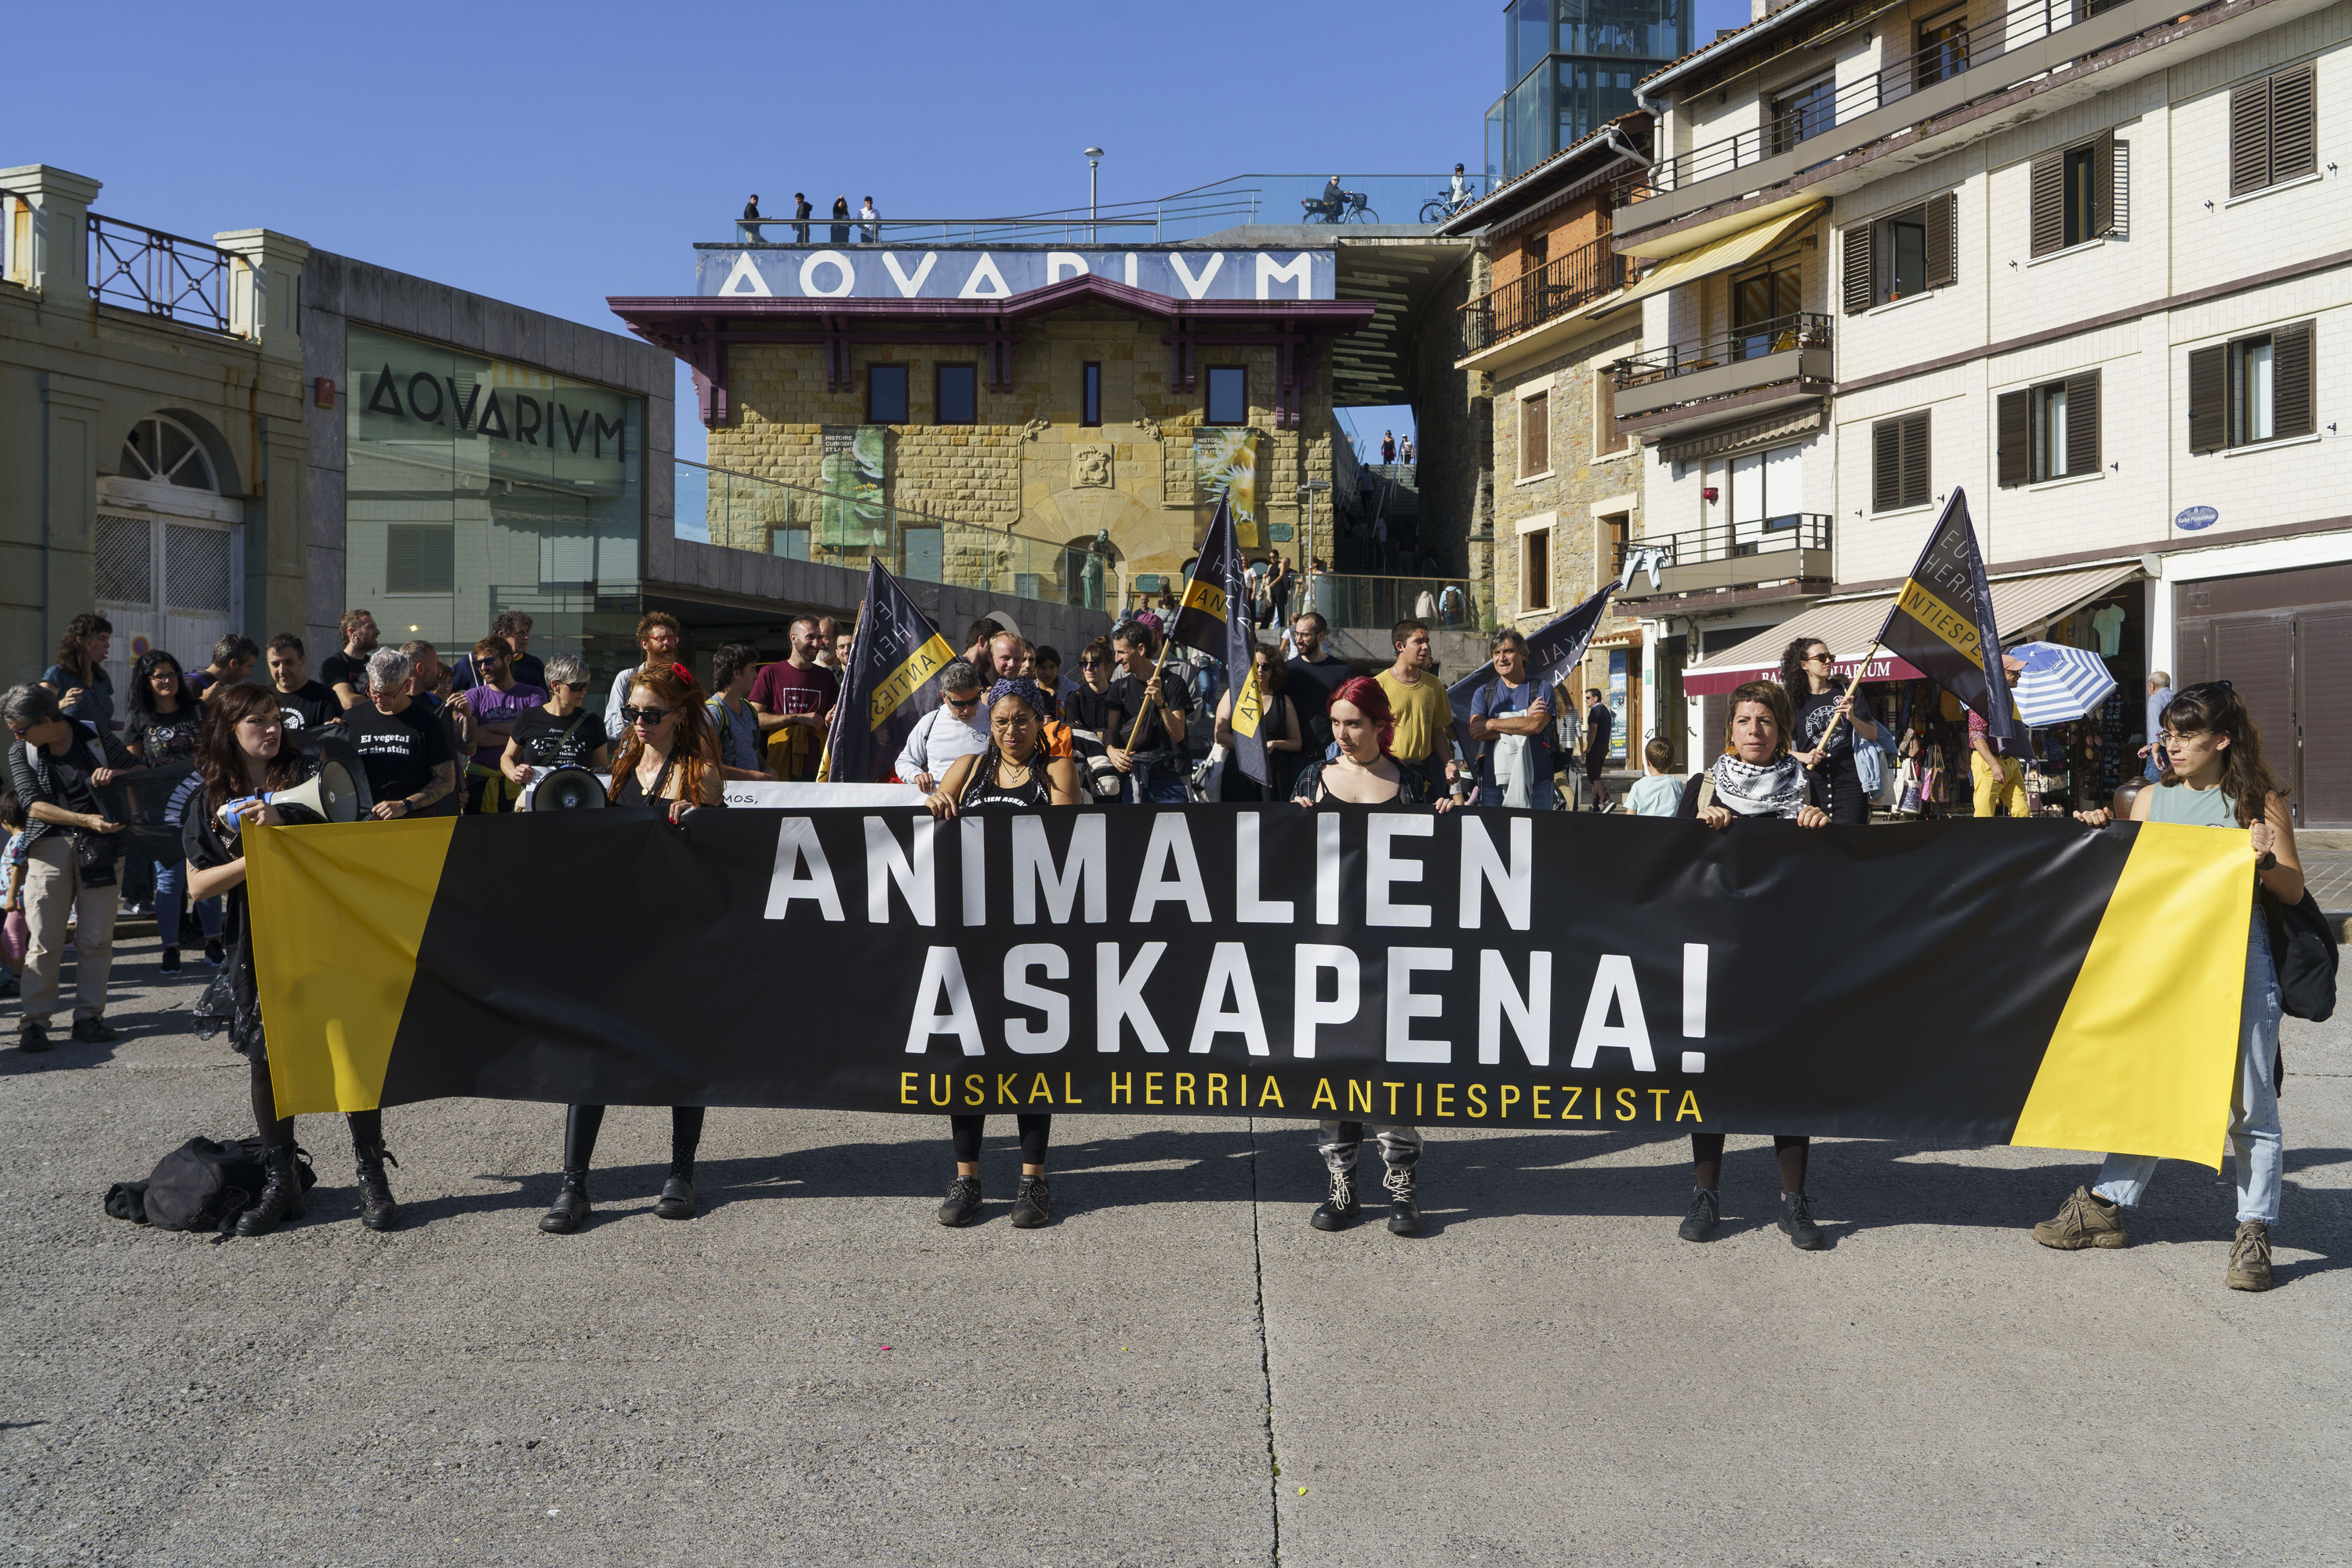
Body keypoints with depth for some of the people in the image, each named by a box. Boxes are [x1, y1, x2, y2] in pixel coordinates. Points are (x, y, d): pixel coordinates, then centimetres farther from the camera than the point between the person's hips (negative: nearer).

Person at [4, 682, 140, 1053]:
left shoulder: (96, 737, 3)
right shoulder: (20, 753, 5)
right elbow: (32, 804, -6)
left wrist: (115, 772, -9)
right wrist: (85, 820, -19)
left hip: (99, 846, 0)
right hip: (49, 847, 0)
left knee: (95, 938, 0)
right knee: (43, 939, -4)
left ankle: (88, 1016, 8)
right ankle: (35, 1020, 2)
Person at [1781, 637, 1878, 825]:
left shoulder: (1849, 692, 11)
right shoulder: (1794, 700, 9)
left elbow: (1872, 736, 9)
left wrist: (1852, 718, -8)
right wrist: (1803, 757, -9)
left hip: (1849, 783, 0)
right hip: (1811, 787, 0)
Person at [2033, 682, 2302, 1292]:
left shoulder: (2258, 801, 0)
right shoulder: (2153, 798, 10)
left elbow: (2292, 892, 0)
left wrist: (2265, 861, -19)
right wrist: (2103, 837, -1)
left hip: (2239, 963, -4)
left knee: (2250, 1103, 1)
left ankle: (2254, 1231, 8)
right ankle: (2106, 1205, 18)